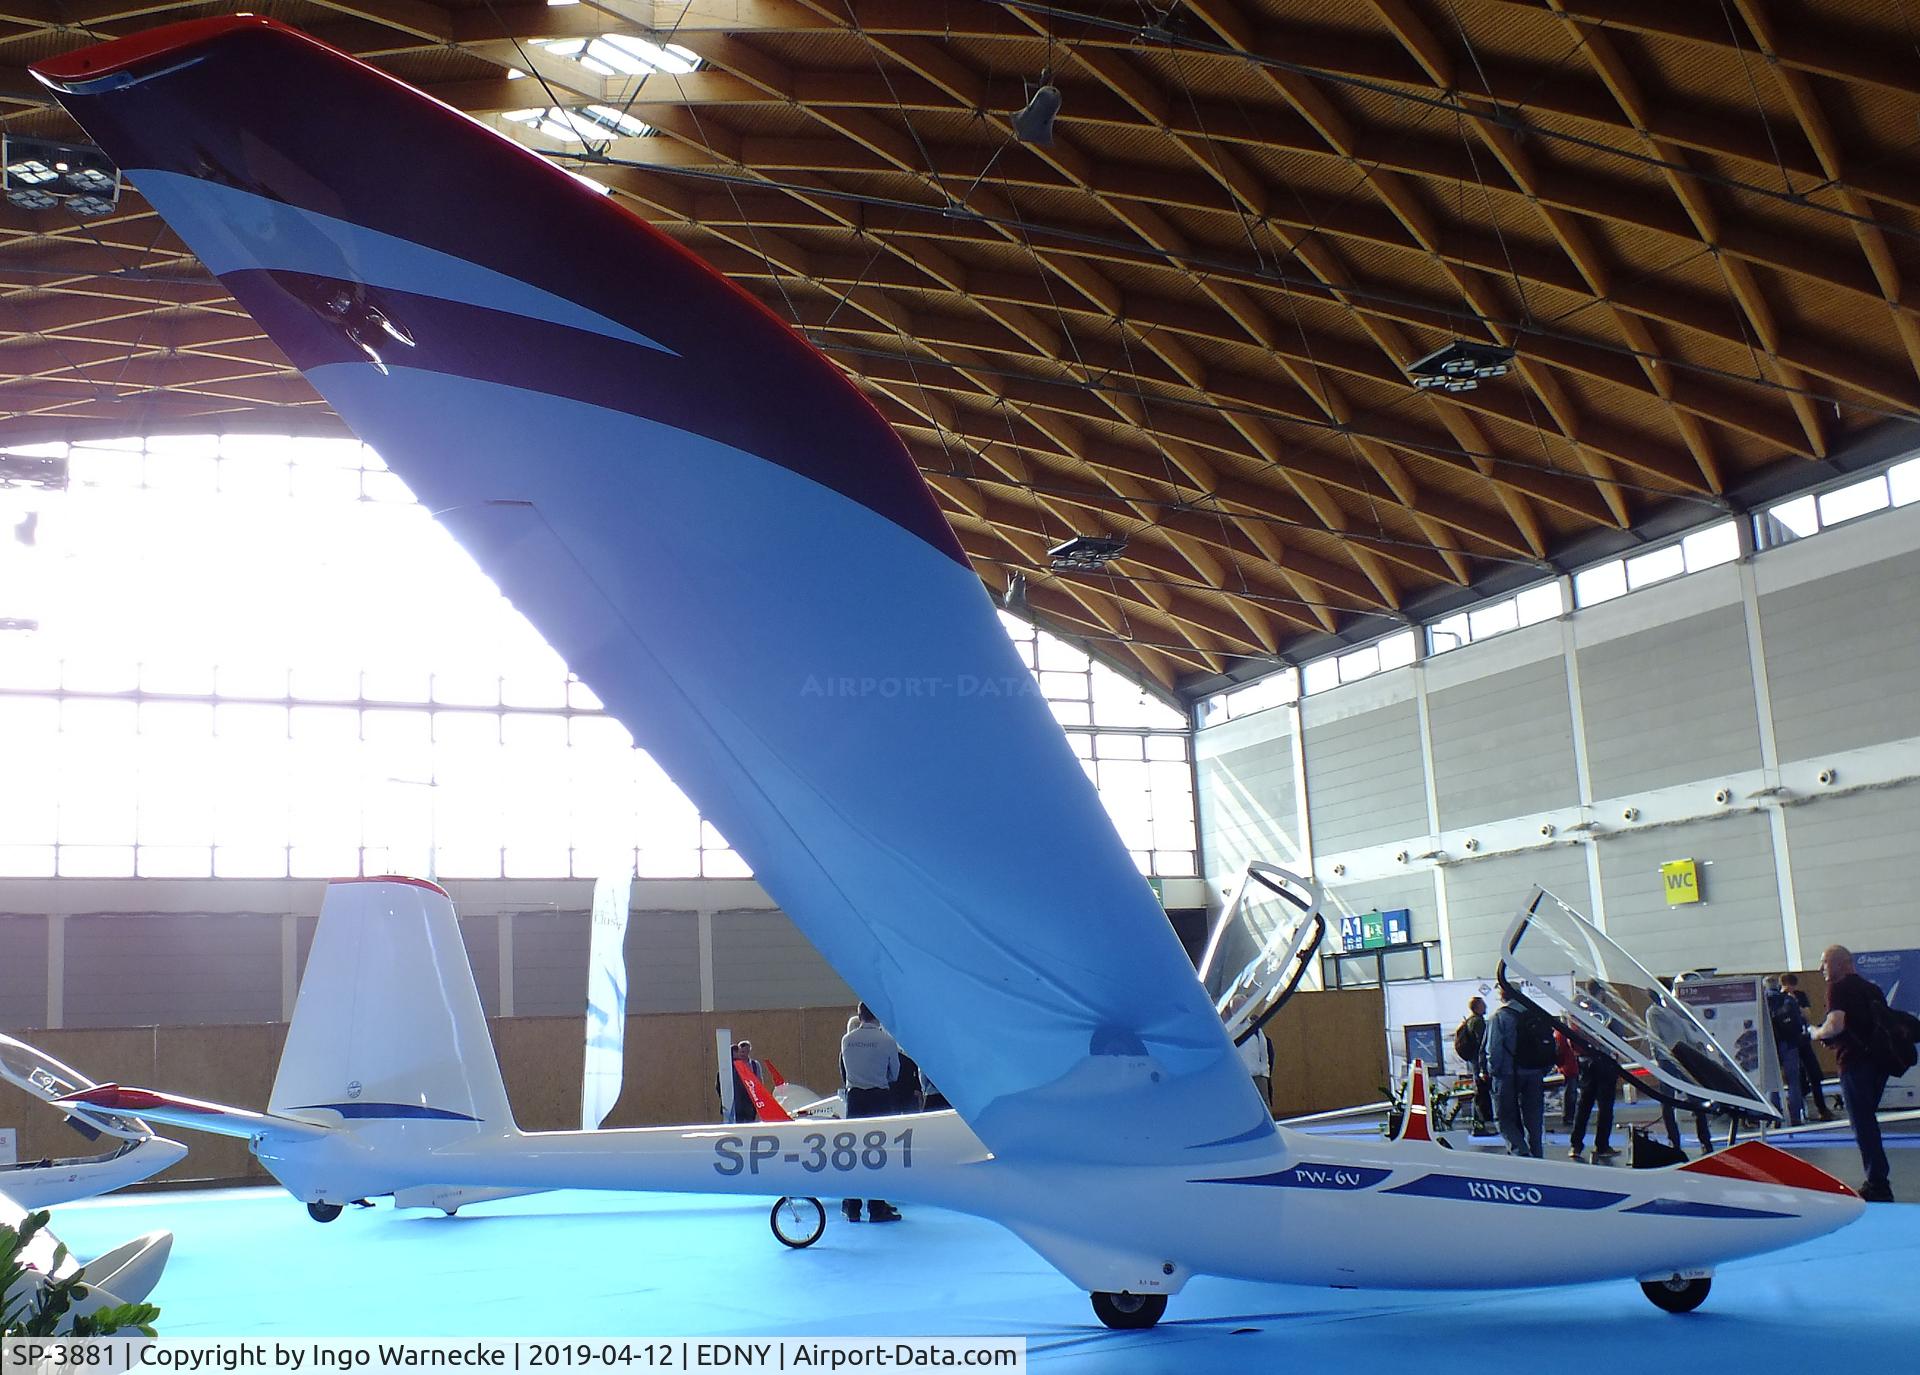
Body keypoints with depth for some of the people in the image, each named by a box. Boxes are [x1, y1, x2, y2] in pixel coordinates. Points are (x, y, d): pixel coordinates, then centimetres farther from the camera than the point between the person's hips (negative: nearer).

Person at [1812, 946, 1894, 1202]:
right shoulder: (1872, 988, 16)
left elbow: (1836, 1025, -24)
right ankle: (1879, 1179, 22)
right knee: (1868, 1121, 18)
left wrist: (1817, 1033, -2)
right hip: (1879, 1060, 8)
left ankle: (1878, 1185, -4)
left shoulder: (1839, 988, -10)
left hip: (1855, 1062, -8)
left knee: (1863, 1125, -4)